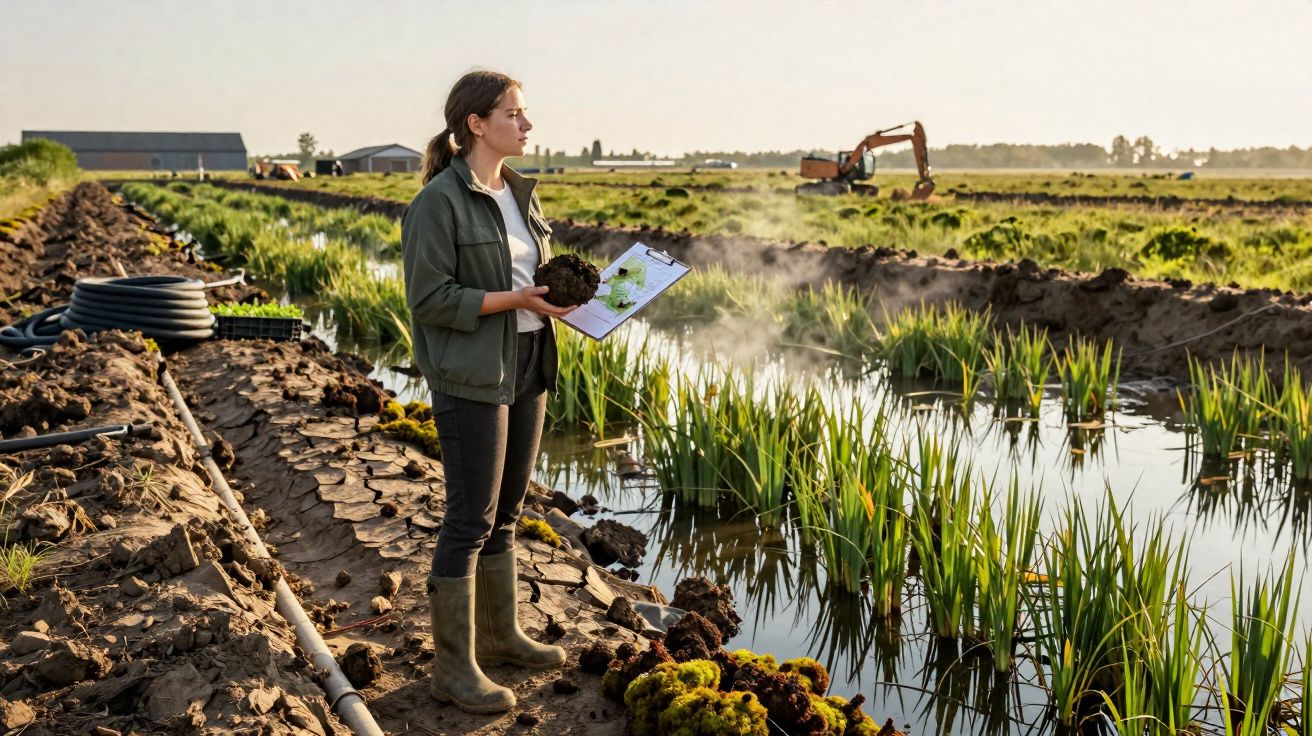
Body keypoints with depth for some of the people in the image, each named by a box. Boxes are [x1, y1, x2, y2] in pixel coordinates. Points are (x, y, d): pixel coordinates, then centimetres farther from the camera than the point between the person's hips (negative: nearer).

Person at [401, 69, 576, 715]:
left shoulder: (520, 193, 11)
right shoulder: (439, 201, -13)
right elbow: (430, 297, -16)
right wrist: (516, 299, -20)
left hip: (527, 365, 8)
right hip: (471, 376, -8)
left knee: (505, 512, 17)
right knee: (469, 521, -1)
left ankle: (500, 634, 32)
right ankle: (454, 668, 12)